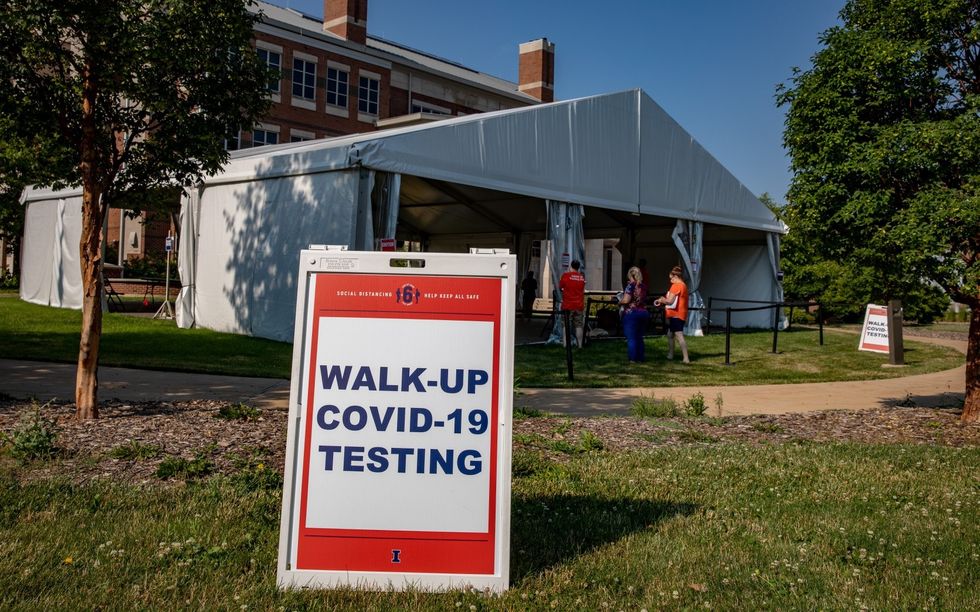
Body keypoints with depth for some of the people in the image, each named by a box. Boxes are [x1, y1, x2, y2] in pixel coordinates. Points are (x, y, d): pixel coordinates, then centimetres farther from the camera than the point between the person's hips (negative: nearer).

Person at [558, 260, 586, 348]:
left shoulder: (566, 275, -8)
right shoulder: (582, 277, 3)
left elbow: (560, 287, 2)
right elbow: (583, 289, 12)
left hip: (568, 305, -3)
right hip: (579, 305, 3)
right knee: (579, 325, 8)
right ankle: (580, 345, 7)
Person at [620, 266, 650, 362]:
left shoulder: (631, 285, -11)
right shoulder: (643, 286, 8)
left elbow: (626, 300, -17)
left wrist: (620, 302, 1)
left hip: (631, 313, -7)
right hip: (643, 312, 7)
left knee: (631, 338, -1)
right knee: (639, 337, 15)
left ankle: (633, 358, -1)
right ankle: (641, 357, 17)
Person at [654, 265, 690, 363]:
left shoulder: (676, 285, -13)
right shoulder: (683, 285, 18)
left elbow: (670, 301, -18)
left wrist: (661, 300, 0)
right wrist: (662, 301, 10)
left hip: (676, 315, -10)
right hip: (681, 315, 10)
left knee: (679, 336, -14)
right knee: (670, 334, 19)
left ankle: (686, 358, -19)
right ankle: (670, 355, 26)